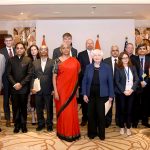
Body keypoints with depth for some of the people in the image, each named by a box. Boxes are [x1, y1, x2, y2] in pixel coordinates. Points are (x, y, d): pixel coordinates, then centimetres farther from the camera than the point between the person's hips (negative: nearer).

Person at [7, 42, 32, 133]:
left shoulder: (28, 60, 2)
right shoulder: (11, 60, 7)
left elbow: (30, 74, -5)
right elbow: (9, 74, 3)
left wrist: (21, 84, -11)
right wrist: (14, 84, -10)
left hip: (24, 88, -1)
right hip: (14, 88, 1)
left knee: (23, 107, 7)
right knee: (15, 107, 6)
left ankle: (23, 125, 19)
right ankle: (17, 125, 17)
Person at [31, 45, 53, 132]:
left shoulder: (52, 62, 0)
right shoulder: (35, 63, 9)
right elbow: (33, 76, 6)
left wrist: (54, 89, -8)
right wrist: (32, 87, -4)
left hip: (48, 90, -2)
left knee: (49, 108, 8)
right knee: (39, 108, 12)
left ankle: (49, 124, 24)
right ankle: (41, 123, 28)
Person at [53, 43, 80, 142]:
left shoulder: (75, 61, 5)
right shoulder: (58, 61, -3)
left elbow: (78, 71, 20)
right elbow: (54, 77, -5)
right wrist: (55, 91, -12)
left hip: (71, 89, 2)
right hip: (61, 89, -2)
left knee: (72, 111, 6)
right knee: (62, 110, 5)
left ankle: (72, 132, 23)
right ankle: (63, 132, 20)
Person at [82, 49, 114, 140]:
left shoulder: (107, 67, -2)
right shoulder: (88, 67, 3)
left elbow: (110, 82, -2)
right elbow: (84, 81, 3)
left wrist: (111, 96, -4)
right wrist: (84, 94, -4)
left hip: (102, 95, -2)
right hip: (90, 95, 2)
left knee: (101, 114, 6)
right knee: (91, 114, 9)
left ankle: (101, 133, 22)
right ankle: (92, 132, 25)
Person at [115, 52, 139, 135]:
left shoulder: (133, 68, 6)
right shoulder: (118, 69, -3)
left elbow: (136, 80, 1)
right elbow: (117, 82, -8)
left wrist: (132, 89, -12)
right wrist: (124, 91, -15)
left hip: (131, 92, 2)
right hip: (121, 92, -2)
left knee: (129, 110, 6)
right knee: (122, 110, 6)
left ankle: (128, 127, 18)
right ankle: (122, 127, 20)